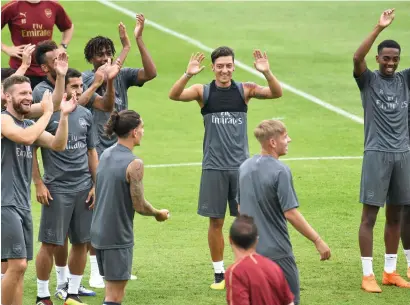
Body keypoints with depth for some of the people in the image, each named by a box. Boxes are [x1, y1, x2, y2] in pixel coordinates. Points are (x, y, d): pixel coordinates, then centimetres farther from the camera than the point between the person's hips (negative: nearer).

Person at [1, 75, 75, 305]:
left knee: (19, 268, 9)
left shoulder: (30, 125, 16)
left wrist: (64, 115, -5)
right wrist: (47, 113, -16)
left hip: (23, 204, 9)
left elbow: (58, 145, 6)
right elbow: (26, 138, -26)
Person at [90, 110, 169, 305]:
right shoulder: (134, 164, -17)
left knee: (113, 286, 20)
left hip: (99, 231, 8)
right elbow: (139, 206, -15)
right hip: (118, 236, -8)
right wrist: (159, 214, 4)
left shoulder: (105, 155, 7)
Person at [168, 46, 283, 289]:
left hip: (241, 166, 0)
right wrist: (188, 75, -34)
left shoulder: (244, 90, 1)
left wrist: (267, 72, -29)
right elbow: (174, 95, -16)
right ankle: (219, 273, 15)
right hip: (214, 167, 0)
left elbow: (276, 93, -10)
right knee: (216, 221, 5)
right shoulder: (203, 92, -1)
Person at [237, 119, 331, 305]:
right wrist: (317, 240, -12)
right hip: (276, 251, -7)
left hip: (250, 249, 7)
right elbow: (290, 214, -18)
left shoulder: (245, 167, 7)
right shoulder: (280, 171, -16)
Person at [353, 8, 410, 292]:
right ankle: (368, 275, -1)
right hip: (377, 153, -4)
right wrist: (379, 29, -29)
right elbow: (357, 58, -21)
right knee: (370, 214, -3)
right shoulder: (369, 80, -2)